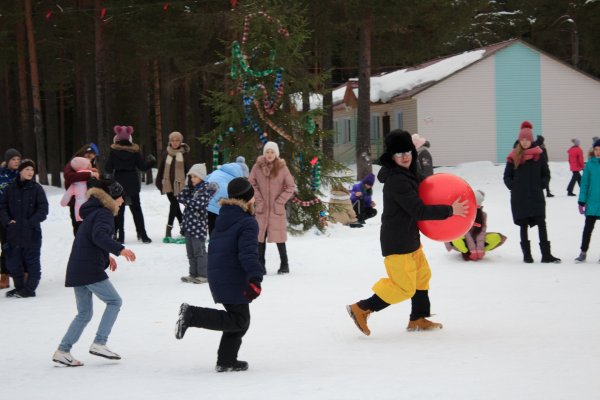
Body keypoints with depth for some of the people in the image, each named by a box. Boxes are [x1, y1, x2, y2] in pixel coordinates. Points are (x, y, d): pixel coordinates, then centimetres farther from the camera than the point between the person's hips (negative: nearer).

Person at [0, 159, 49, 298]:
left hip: (32, 233, -4)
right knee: (13, 262, 9)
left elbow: (43, 210, -6)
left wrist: (30, 223, -15)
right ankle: (19, 287, 21)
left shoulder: (37, 189, -3)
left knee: (32, 261, 1)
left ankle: (30, 288, 6)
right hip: (14, 233, 4)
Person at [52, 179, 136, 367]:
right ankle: (99, 343, -7)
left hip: (76, 270, 9)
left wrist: (106, 256, 36)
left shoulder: (93, 213, 22)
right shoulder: (104, 214, -9)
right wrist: (119, 249, -38)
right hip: (90, 269, -9)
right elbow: (99, 236, -28)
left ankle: (62, 351, 9)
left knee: (84, 314, 14)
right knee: (114, 301, 0)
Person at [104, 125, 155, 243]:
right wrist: (152, 161, 16)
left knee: (119, 209, 5)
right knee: (136, 209, 11)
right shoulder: (134, 150, -5)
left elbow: (109, 169, -8)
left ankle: (120, 236, -1)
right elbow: (142, 166, -1)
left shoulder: (114, 150, -7)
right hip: (133, 184, 1)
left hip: (119, 184, -1)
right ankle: (143, 235, 9)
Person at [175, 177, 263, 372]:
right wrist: (255, 279, -33)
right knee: (239, 321, -4)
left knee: (239, 319, 17)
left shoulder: (223, 218, 13)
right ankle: (192, 315, -14)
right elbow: (248, 253, -26)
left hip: (217, 276, 9)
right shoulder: (248, 223, -14)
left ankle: (226, 360, 14)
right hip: (233, 281, -9)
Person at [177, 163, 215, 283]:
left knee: (199, 250, -4)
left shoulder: (205, 189, -10)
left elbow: (199, 204, -22)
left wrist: (186, 201, -10)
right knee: (190, 251, 12)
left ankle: (203, 275, 2)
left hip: (198, 224, -8)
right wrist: (189, 187, -4)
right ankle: (193, 274, 20)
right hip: (188, 224, 8)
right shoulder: (192, 188, 14)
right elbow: (180, 197, 7)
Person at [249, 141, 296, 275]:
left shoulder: (282, 168, -5)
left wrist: (280, 201, -5)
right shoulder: (257, 167, -1)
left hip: (277, 209, -2)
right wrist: (259, 199, -3)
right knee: (260, 237, 3)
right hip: (262, 209, 2)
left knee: (279, 238, 0)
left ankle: (284, 265, 12)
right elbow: (252, 184, 6)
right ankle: (261, 265, 11)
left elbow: (291, 187, 0)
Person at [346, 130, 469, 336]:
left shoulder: (405, 175, 8)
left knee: (422, 275, 19)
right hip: (397, 243, -10)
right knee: (403, 287, -5)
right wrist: (450, 211, -21)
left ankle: (418, 319, 29)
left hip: (409, 238, 10)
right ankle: (361, 309, 2)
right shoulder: (397, 181, -25)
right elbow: (418, 210, -26)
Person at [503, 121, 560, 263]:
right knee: (523, 226, 4)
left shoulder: (539, 155, 4)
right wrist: (513, 187, -4)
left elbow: (546, 174, 11)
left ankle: (546, 254, -9)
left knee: (541, 225, -6)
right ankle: (527, 254, 9)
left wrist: (542, 185, -2)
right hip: (519, 198, 0)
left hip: (536, 197, 0)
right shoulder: (514, 157, 3)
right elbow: (507, 176, 8)